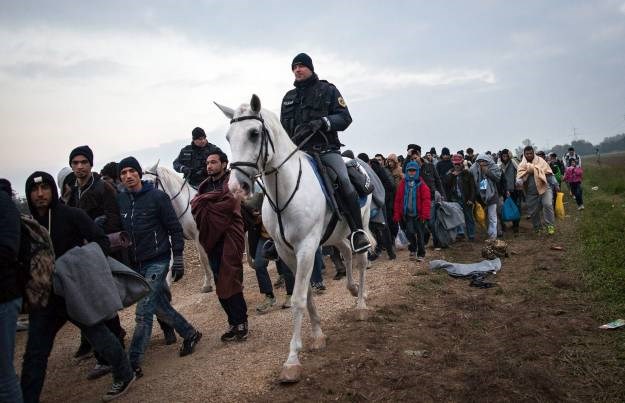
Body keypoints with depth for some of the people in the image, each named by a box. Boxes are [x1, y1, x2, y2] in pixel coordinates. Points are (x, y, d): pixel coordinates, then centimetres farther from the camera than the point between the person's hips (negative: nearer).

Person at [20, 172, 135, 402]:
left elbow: (101, 241, -10)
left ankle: (124, 376, 27)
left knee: (98, 334, 6)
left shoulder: (73, 216, -9)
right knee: (35, 352, 9)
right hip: (45, 296, 5)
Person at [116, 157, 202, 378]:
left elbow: (175, 229, -7)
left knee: (143, 312, -8)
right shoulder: (119, 199, 4)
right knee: (161, 306, 15)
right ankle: (190, 334, 35)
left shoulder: (157, 196, -10)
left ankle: (133, 363, 0)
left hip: (157, 262, -6)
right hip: (135, 264, 6)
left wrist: (178, 259, -10)